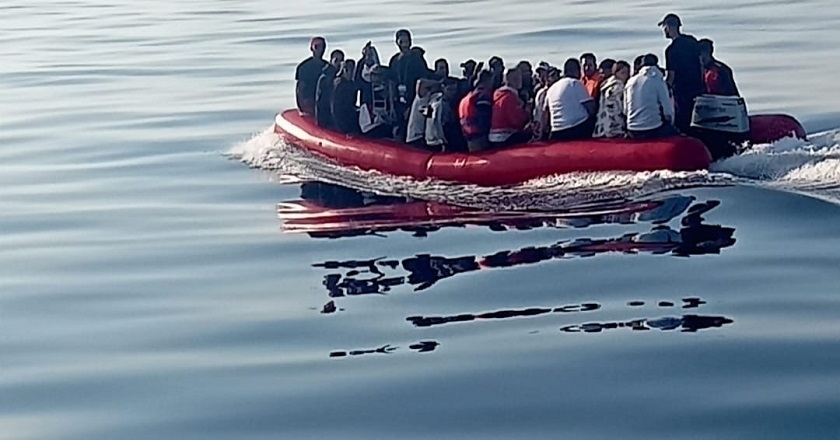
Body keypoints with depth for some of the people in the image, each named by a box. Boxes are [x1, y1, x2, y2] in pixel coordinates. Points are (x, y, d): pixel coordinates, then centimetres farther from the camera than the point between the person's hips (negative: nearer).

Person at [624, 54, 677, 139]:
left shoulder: (630, 82, 10)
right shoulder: (658, 81, -4)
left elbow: (625, 109, 13)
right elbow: (667, 109, -5)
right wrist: (670, 121, 13)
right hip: (653, 130, -6)